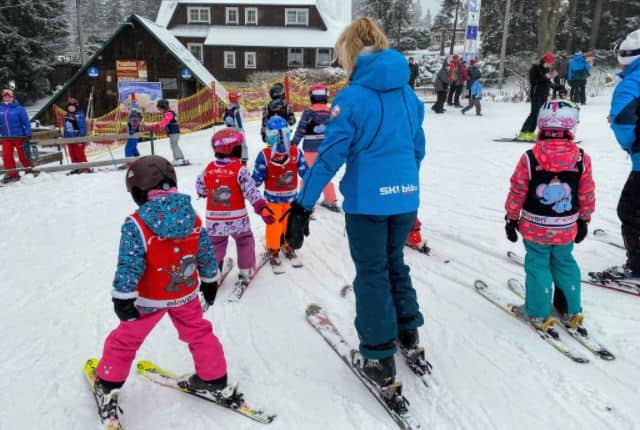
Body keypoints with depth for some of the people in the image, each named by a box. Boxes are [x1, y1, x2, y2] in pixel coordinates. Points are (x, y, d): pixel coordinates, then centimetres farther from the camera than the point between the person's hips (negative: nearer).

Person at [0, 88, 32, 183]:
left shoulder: (19, 108, -8)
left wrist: (28, 134, -15)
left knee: (23, 155, 5)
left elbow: (26, 122, -8)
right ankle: (12, 174, 15)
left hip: (19, 136, -4)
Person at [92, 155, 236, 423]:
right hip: (186, 294, 3)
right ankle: (214, 380, 32)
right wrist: (210, 281, 14)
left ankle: (108, 387, 36)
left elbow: (129, 266, -23)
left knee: (125, 340, 18)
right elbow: (206, 255, 0)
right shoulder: (193, 218, -10)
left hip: (149, 300, -3)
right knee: (198, 332, 22)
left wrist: (123, 298, -15)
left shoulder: (135, 225, -23)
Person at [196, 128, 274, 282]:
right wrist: (262, 208, -19)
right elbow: (251, 191, -19)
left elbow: (200, 188, 14)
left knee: (215, 246, 18)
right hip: (236, 218, -3)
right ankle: (245, 271, 26)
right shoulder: (240, 169, -15)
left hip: (214, 220, 3)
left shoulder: (209, 169, 0)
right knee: (245, 242, 20)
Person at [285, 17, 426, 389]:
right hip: (406, 197, 6)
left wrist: (303, 206, -12)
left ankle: (380, 358, 18)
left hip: (367, 201, -5)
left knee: (372, 274, 8)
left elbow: (330, 156, -16)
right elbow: (418, 148, 14)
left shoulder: (352, 98, -12)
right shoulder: (409, 94, 6)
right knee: (395, 262, 25)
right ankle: (408, 330, 38)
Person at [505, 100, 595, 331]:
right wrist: (583, 221, 15)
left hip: (535, 227, -2)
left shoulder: (529, 158, -15)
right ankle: (571, 311, 30)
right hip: (566, 228, 3)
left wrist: (511, 219, 3)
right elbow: (587, 195, 1)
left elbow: (517, 193, -9)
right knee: (565, 264, 19)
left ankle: (538, 314, 17)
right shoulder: (582, 159, -8)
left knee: (537, 266, 10)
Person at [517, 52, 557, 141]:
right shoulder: (535, 68, -6)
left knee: (538, 114, 5)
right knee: (534, 113, -13)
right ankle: (523, 133, -13)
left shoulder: (547, 69, 17)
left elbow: (549, 84, 18)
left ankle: (531, 132, 10)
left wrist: (552, 77, 1)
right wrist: (545, 77, -19)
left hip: (544, 95, 8)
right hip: (536, 94, -8)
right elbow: (533, 81, -18)